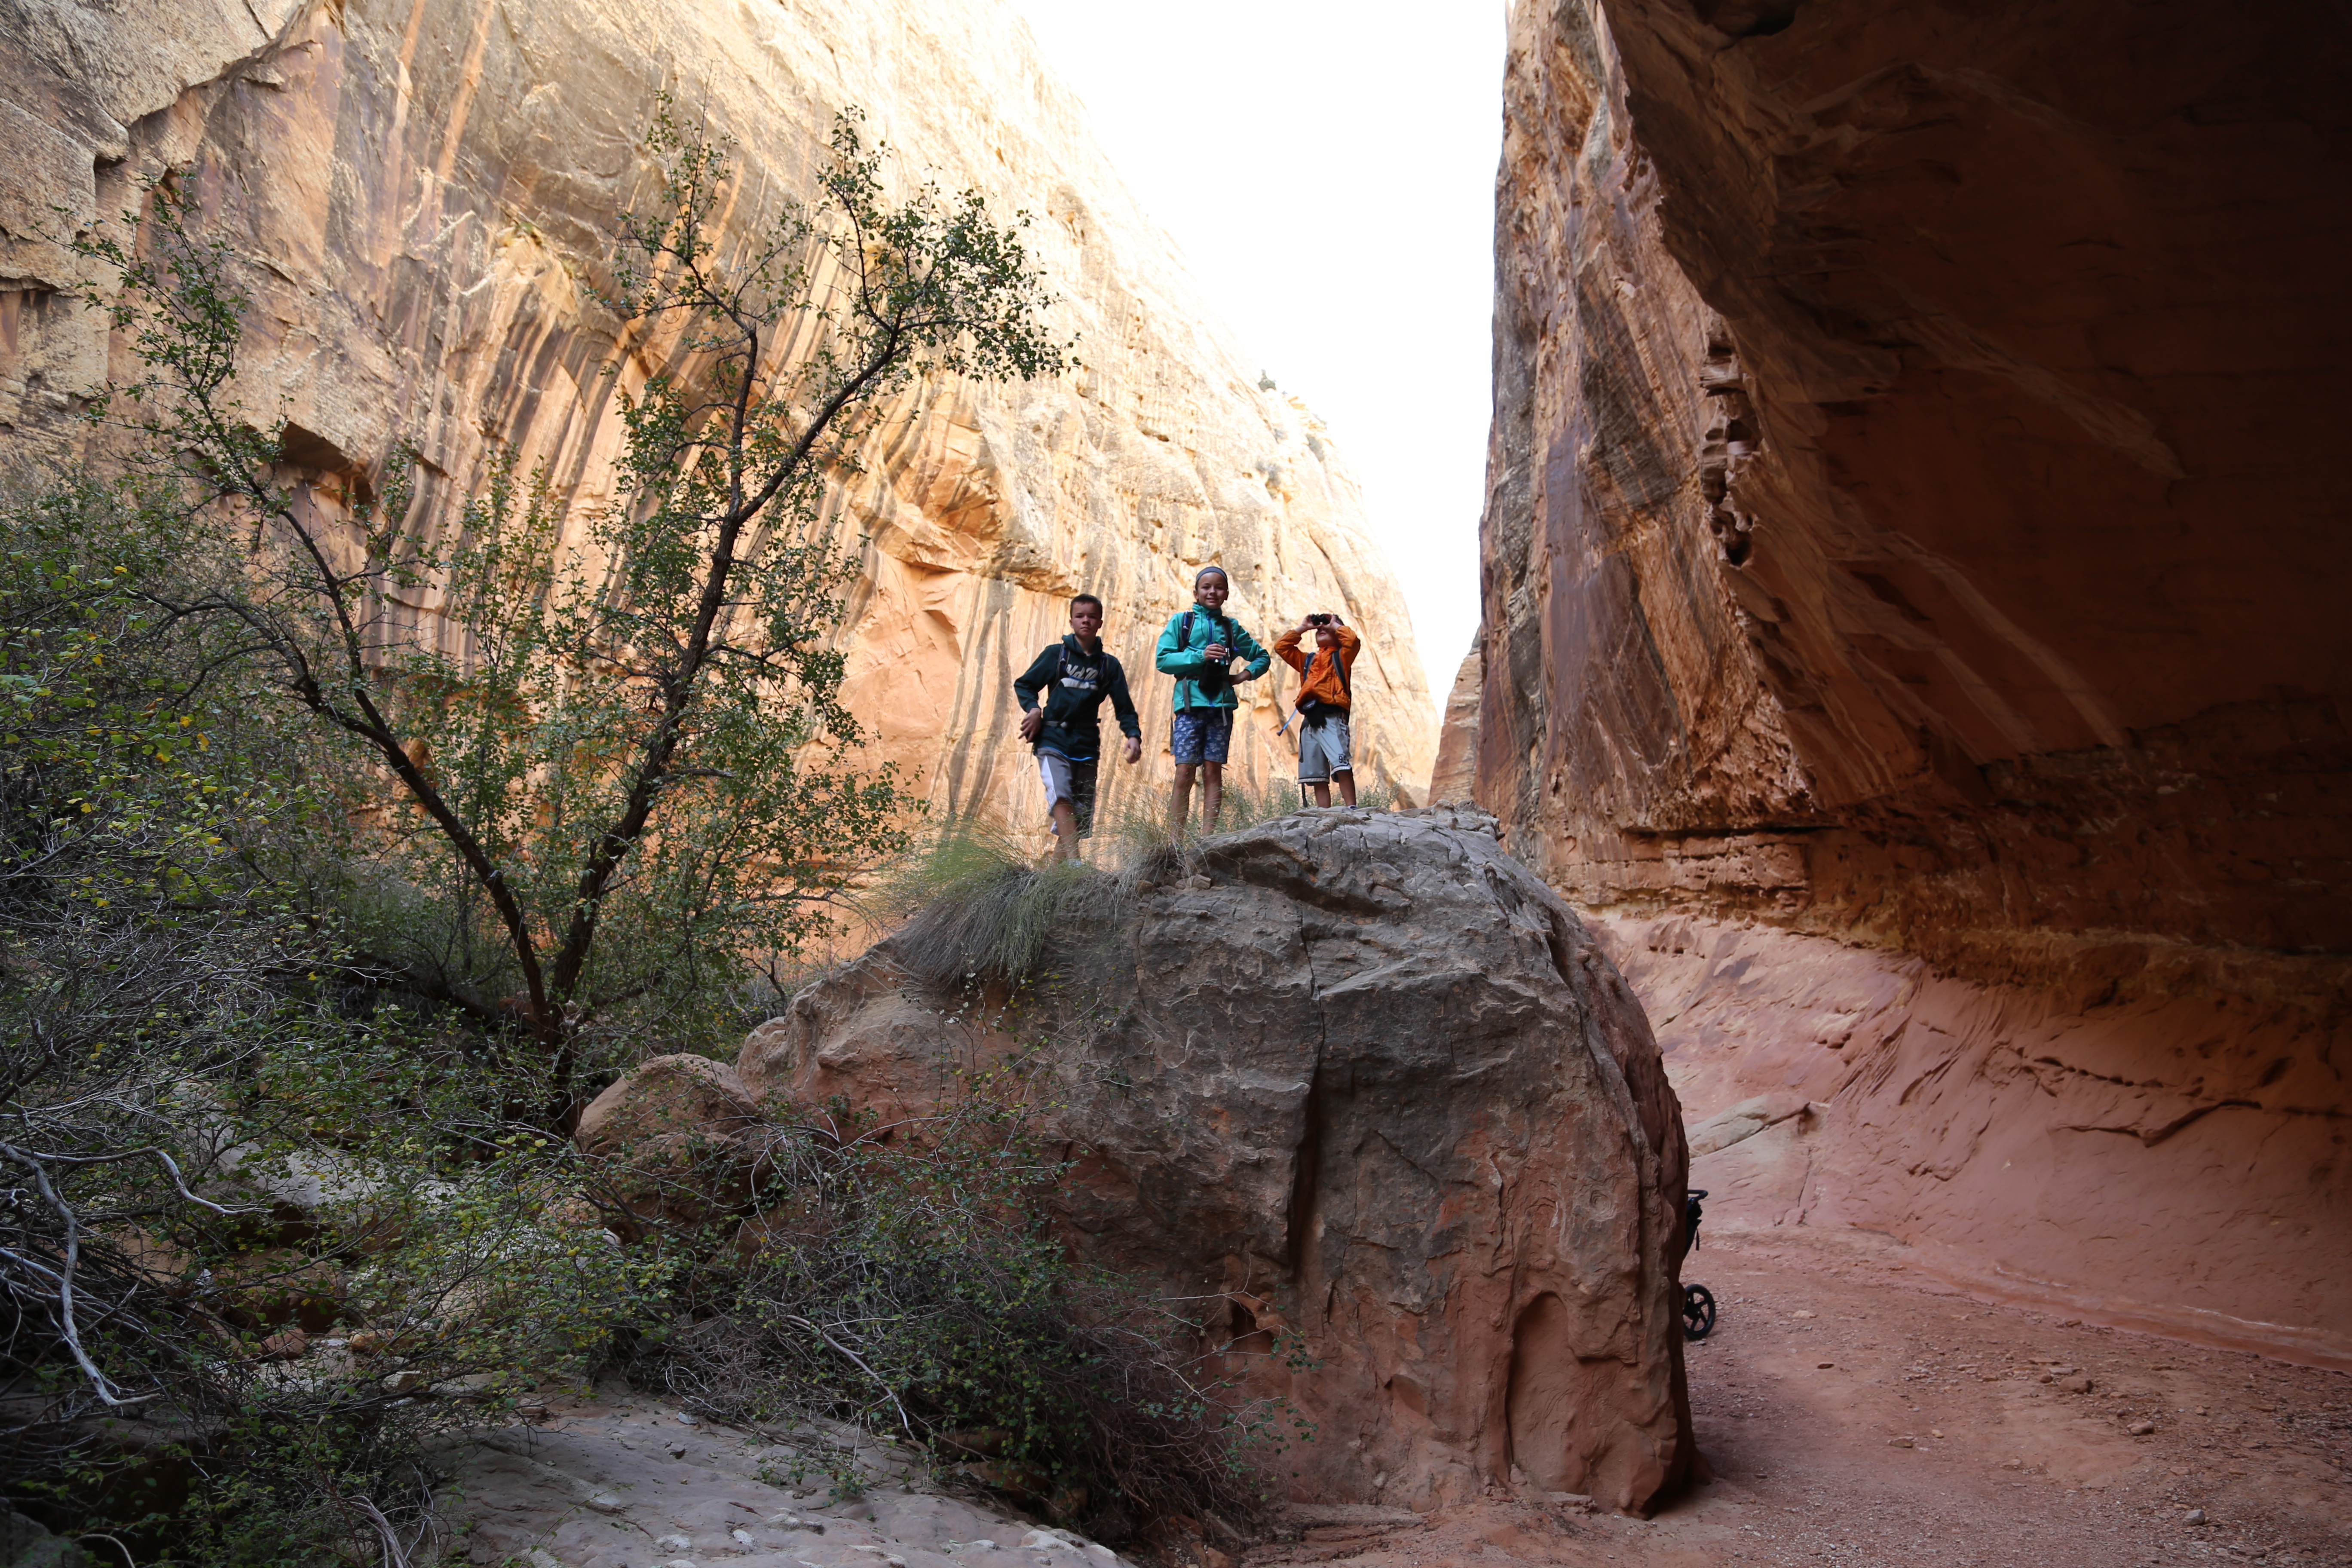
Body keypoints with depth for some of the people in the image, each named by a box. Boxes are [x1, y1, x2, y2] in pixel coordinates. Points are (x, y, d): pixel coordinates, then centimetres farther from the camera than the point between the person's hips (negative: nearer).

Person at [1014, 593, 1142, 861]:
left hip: (1087, 747, 3)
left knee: (1081, 818, 1)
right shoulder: (1056, 654, 6)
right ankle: (1074, 862, -38)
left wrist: (1134, 735, -7)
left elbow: (1124, 708, 11)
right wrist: (1033, 709, -7)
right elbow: (1024, 685, 13)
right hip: (1053, 741, -3)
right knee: (1061, 797, -27)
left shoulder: (1110, 664, 11)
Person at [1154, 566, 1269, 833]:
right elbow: (1163, 659, -2)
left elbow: (1263, 657, 24)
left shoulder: (1231, 627, 15)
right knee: (1185, 772, -8)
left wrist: (1245, 675, 6)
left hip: (1221, 705, 3)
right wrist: (1199, 656, -13)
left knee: (1213, 772, 0)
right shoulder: (1182, 621, 7)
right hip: (1190, 704, -3)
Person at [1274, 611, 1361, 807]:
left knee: (1341, 765, -24)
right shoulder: (1307, 660, 28)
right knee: (1317, 777, 0)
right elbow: (1281, 646, 28)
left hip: (1332, 718, -6)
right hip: (1310, 720, 6)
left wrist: (1336, 625, 11)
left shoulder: (1341, 656, 14)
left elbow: (1352, 640, -6)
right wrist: (1302, 628, 24)